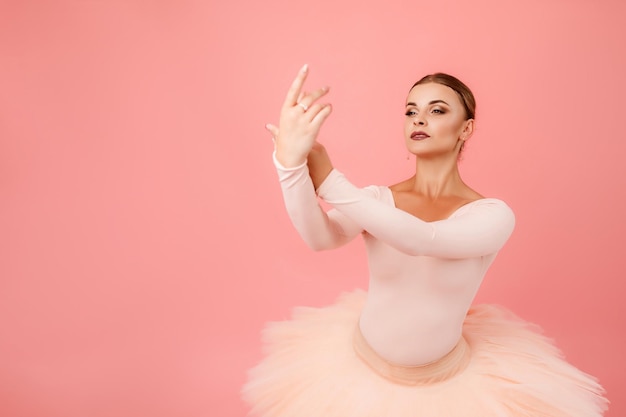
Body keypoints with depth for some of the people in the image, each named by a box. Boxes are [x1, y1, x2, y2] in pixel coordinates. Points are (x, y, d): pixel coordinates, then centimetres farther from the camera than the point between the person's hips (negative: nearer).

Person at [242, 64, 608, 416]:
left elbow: (421, 240, -34)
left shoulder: (492, 215, -14)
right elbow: (320, 238, -28)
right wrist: (290, 159, -43)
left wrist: (328, 181, -36)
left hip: (449, 381, -1)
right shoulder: (378, 198, -8)